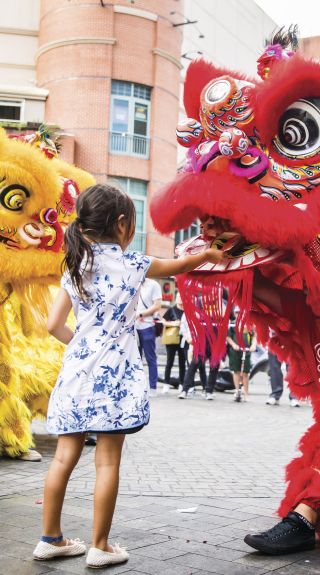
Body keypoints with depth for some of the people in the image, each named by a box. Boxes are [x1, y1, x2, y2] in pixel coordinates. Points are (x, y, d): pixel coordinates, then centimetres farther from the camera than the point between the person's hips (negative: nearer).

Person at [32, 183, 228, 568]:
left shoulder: (75, 267, 8)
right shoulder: (132, 264, -4)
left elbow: (54, 324, 6)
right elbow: (180, 267, 13)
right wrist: (209, 254, 30)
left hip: (77, 373, 5)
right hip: (113, 375, -5)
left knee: (65, 457, 10)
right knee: (108, 461, 2)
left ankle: (51, 539, 20)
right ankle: (100, 547, 10)